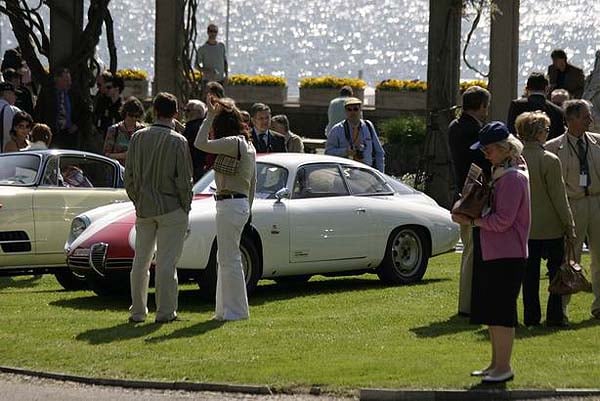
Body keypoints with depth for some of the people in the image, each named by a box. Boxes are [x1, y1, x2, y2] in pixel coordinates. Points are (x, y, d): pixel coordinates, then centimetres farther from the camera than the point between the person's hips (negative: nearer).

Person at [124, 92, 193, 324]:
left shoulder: (138, 137, 1)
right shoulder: (178, 141, -11)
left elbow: (129, 176, 5)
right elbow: (184, 180, -10)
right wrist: (186, 207, 3)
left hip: (144, 209, 4)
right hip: (171, 208, -4)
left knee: (140, 261, 10)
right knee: (166, 262, -1)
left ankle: (138, 311, 14)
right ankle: (165, 312, 0)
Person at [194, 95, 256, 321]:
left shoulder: (233, 143, -15)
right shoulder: (247, 145, 15)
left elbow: (201, 144, -22)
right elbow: (253, 182, 19)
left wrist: (210, 116, -15)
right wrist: (248, 207, 25)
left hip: (230, 205, -10)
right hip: (242, 203, 10)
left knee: (229, 259, -5)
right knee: (225, 258, 16)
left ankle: (235, 310, -1)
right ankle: (225, 308, 22)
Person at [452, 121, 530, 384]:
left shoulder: (513, 178, -16)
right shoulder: (499, 173, 15)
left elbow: (503, 220, -21)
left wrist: (472, 221, -14)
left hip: (506, 256, -10)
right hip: (491, 253, 10)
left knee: (500, 312, -6)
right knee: (491, 312, 15)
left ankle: (503, 367, 0)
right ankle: (496, 364, 23)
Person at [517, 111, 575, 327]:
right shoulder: (550, 161, -16)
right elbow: (559, 197, -12)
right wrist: (569, 225, -3)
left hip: (525, 227, 4)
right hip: (551, 227, -4)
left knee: (529, 274, 10)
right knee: (556, 271, 8)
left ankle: (531, 316, 12)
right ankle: (556, 315, 8)